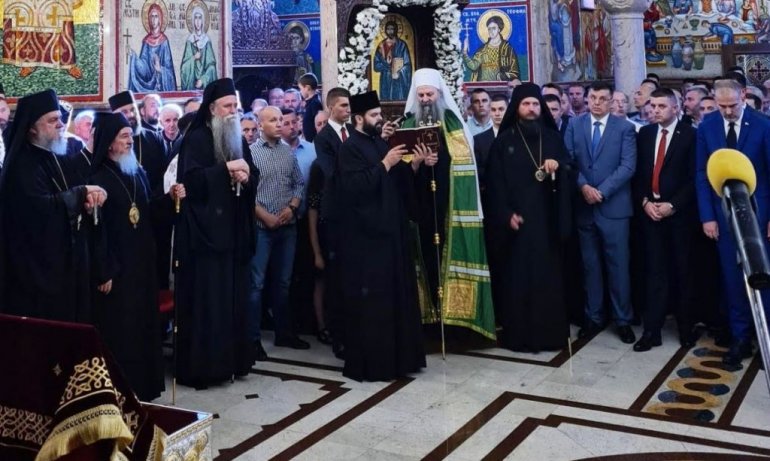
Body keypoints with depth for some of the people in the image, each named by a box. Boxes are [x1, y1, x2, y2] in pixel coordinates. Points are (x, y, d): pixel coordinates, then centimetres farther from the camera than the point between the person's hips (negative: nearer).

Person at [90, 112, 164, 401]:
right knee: (118, 328, -1)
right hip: (115, 266, -7)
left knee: (143, 324, 12)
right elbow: (97, 229, -16)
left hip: (142, 262, 7)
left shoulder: (139, 173, 11)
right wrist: (103, 272, -18)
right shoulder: (98, 180, -11)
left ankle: (143, 385, 23)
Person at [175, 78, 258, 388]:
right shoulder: (195, 139, -7)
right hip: (204, 231, -7)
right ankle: (200, 365, 3)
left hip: (233, 230, 7)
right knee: (205, 299, -5)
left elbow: (254, 178, 14)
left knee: (233, 297, 10)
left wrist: (246, 177, -8)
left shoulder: (238, 140, 15)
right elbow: (190, 179, -19)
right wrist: (225, 169, -23)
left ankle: (230, 359, 19)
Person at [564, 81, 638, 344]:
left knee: (618, 265, 3)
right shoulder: (574, 125, 7)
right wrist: (584, 187, -14)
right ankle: (594, 317, 19)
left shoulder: (624, 128, 1)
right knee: (590, 265, 9)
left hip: (614, 206, -2)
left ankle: (623, 320, 13)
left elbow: (628, 166, -8)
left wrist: (601, 191, -16)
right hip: (583, 206, 2)